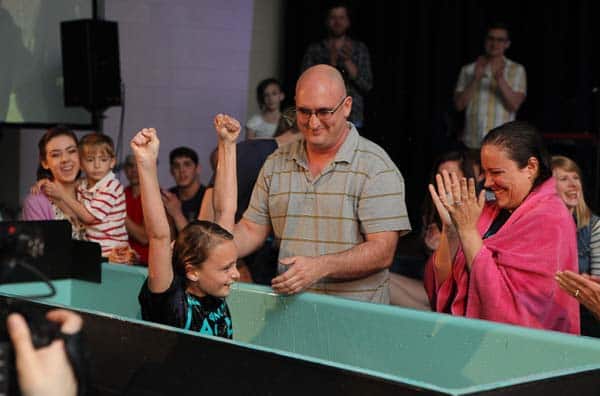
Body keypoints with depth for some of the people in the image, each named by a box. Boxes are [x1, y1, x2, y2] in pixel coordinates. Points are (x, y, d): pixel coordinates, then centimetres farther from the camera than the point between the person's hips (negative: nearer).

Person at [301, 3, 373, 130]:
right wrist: (331, 62, -13)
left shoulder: (360, 48, 8)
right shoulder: (314, 49, 7)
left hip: (352, 118, 0)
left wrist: (348, 61, -12)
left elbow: (367, 86, 0)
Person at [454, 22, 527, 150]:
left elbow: (514, 105, -8)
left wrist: (500, 78, -21)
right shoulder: (468, 70, 9)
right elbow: (459, 105, 0)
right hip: (473, 144, 1)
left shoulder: (517, 70, 5)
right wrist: (476, 79, -12)